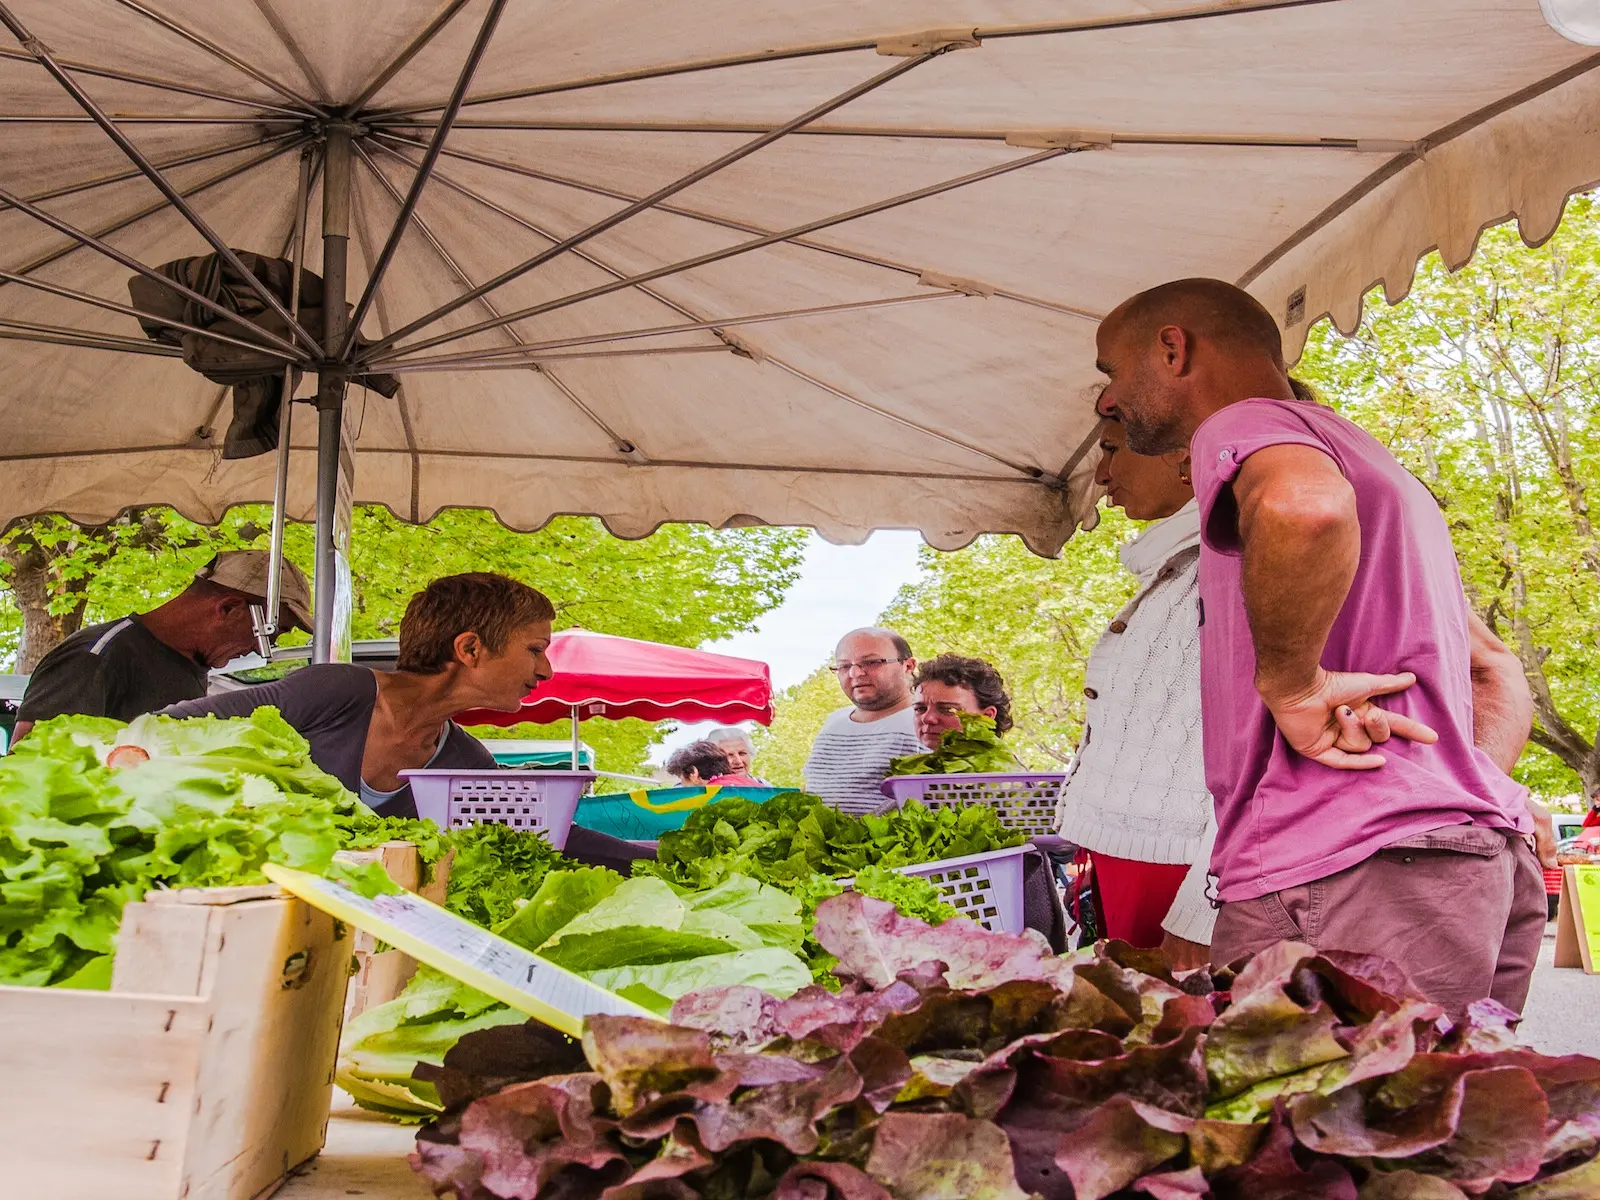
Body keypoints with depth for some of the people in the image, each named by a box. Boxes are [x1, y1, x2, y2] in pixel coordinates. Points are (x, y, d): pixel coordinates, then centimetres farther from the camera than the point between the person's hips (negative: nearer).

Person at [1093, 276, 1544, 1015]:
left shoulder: (1247, 422, -3)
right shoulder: (1377, 468, 28)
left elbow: (1303, 504, -31)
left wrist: (1290, 685, -18)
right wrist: (1471, 782, 11)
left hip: (1348, 872, -10)